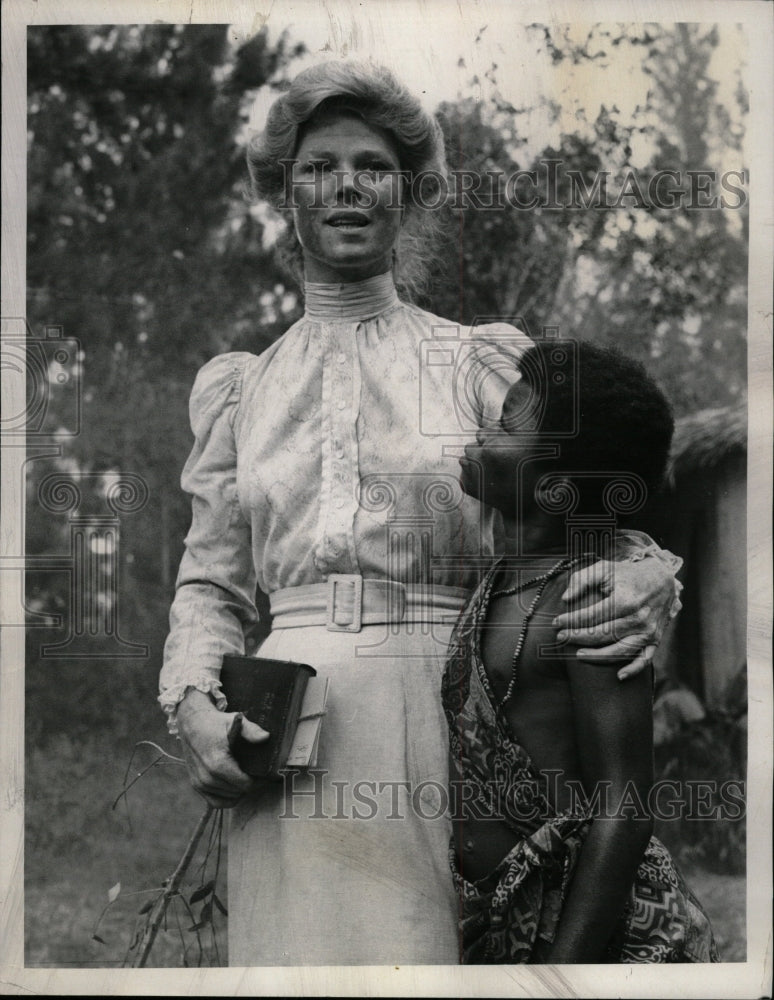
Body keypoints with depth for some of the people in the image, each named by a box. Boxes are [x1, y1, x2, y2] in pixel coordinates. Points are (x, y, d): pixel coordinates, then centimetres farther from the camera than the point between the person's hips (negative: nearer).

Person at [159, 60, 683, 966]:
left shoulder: (480, 363, 9)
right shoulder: (242, 390, 15)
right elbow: (210, 583, 17)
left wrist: (645, 584, -15)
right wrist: (193, 701, -2)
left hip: (446, 717, -1)